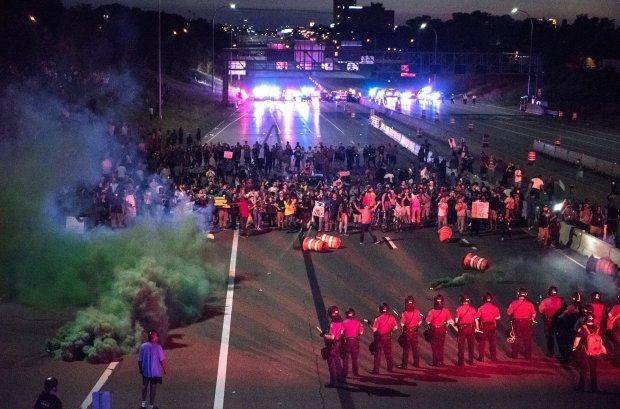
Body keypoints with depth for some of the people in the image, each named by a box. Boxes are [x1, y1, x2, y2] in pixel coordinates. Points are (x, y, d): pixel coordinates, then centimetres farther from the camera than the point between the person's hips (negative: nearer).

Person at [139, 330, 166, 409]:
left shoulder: (143, 346, -6)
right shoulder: (157, 347, -14)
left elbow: (140, 360, -2)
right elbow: (161, 360, -12)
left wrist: (140, 369, 12)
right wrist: (164, 369, 3)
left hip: (145, 370, 3)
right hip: (155, 371, -3)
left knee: (145, 386, 22)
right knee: (153, 387, 8)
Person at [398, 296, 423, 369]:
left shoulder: (405, 313, -20)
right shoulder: (417, 312, -6)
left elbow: (402, 324, -18)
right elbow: (420, 322, 4)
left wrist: (401, 329, 1)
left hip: (407, 332, -4)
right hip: (414, 332, 4)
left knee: (406, 349, 3)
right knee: (415, 348, 17)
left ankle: (404, 365, 6)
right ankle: (416, 363, 26)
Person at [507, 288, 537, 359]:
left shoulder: (513, 303, -11)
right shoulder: (529, 304, -7)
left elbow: (509, 313, -9)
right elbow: (534, 314, -1)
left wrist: (512, 317, 12)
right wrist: (532, 320, 16)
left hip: (516, 323, -1)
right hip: (527, 323, 1)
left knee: (515, 339, 12)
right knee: (527, 339, 10)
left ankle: (514, 354, 18)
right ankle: (528, 355, 15)